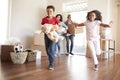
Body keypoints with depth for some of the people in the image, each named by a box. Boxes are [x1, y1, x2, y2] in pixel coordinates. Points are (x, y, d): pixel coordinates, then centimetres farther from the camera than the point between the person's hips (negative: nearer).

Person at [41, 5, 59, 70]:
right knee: (47, 50, 7)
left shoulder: (55, 19, -7)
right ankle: (51, 60, 31)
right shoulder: (44, 19, -1)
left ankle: (51, 64, -1)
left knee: (51, 49, -13)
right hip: (46, 35, 3)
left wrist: (55, 29, -25)